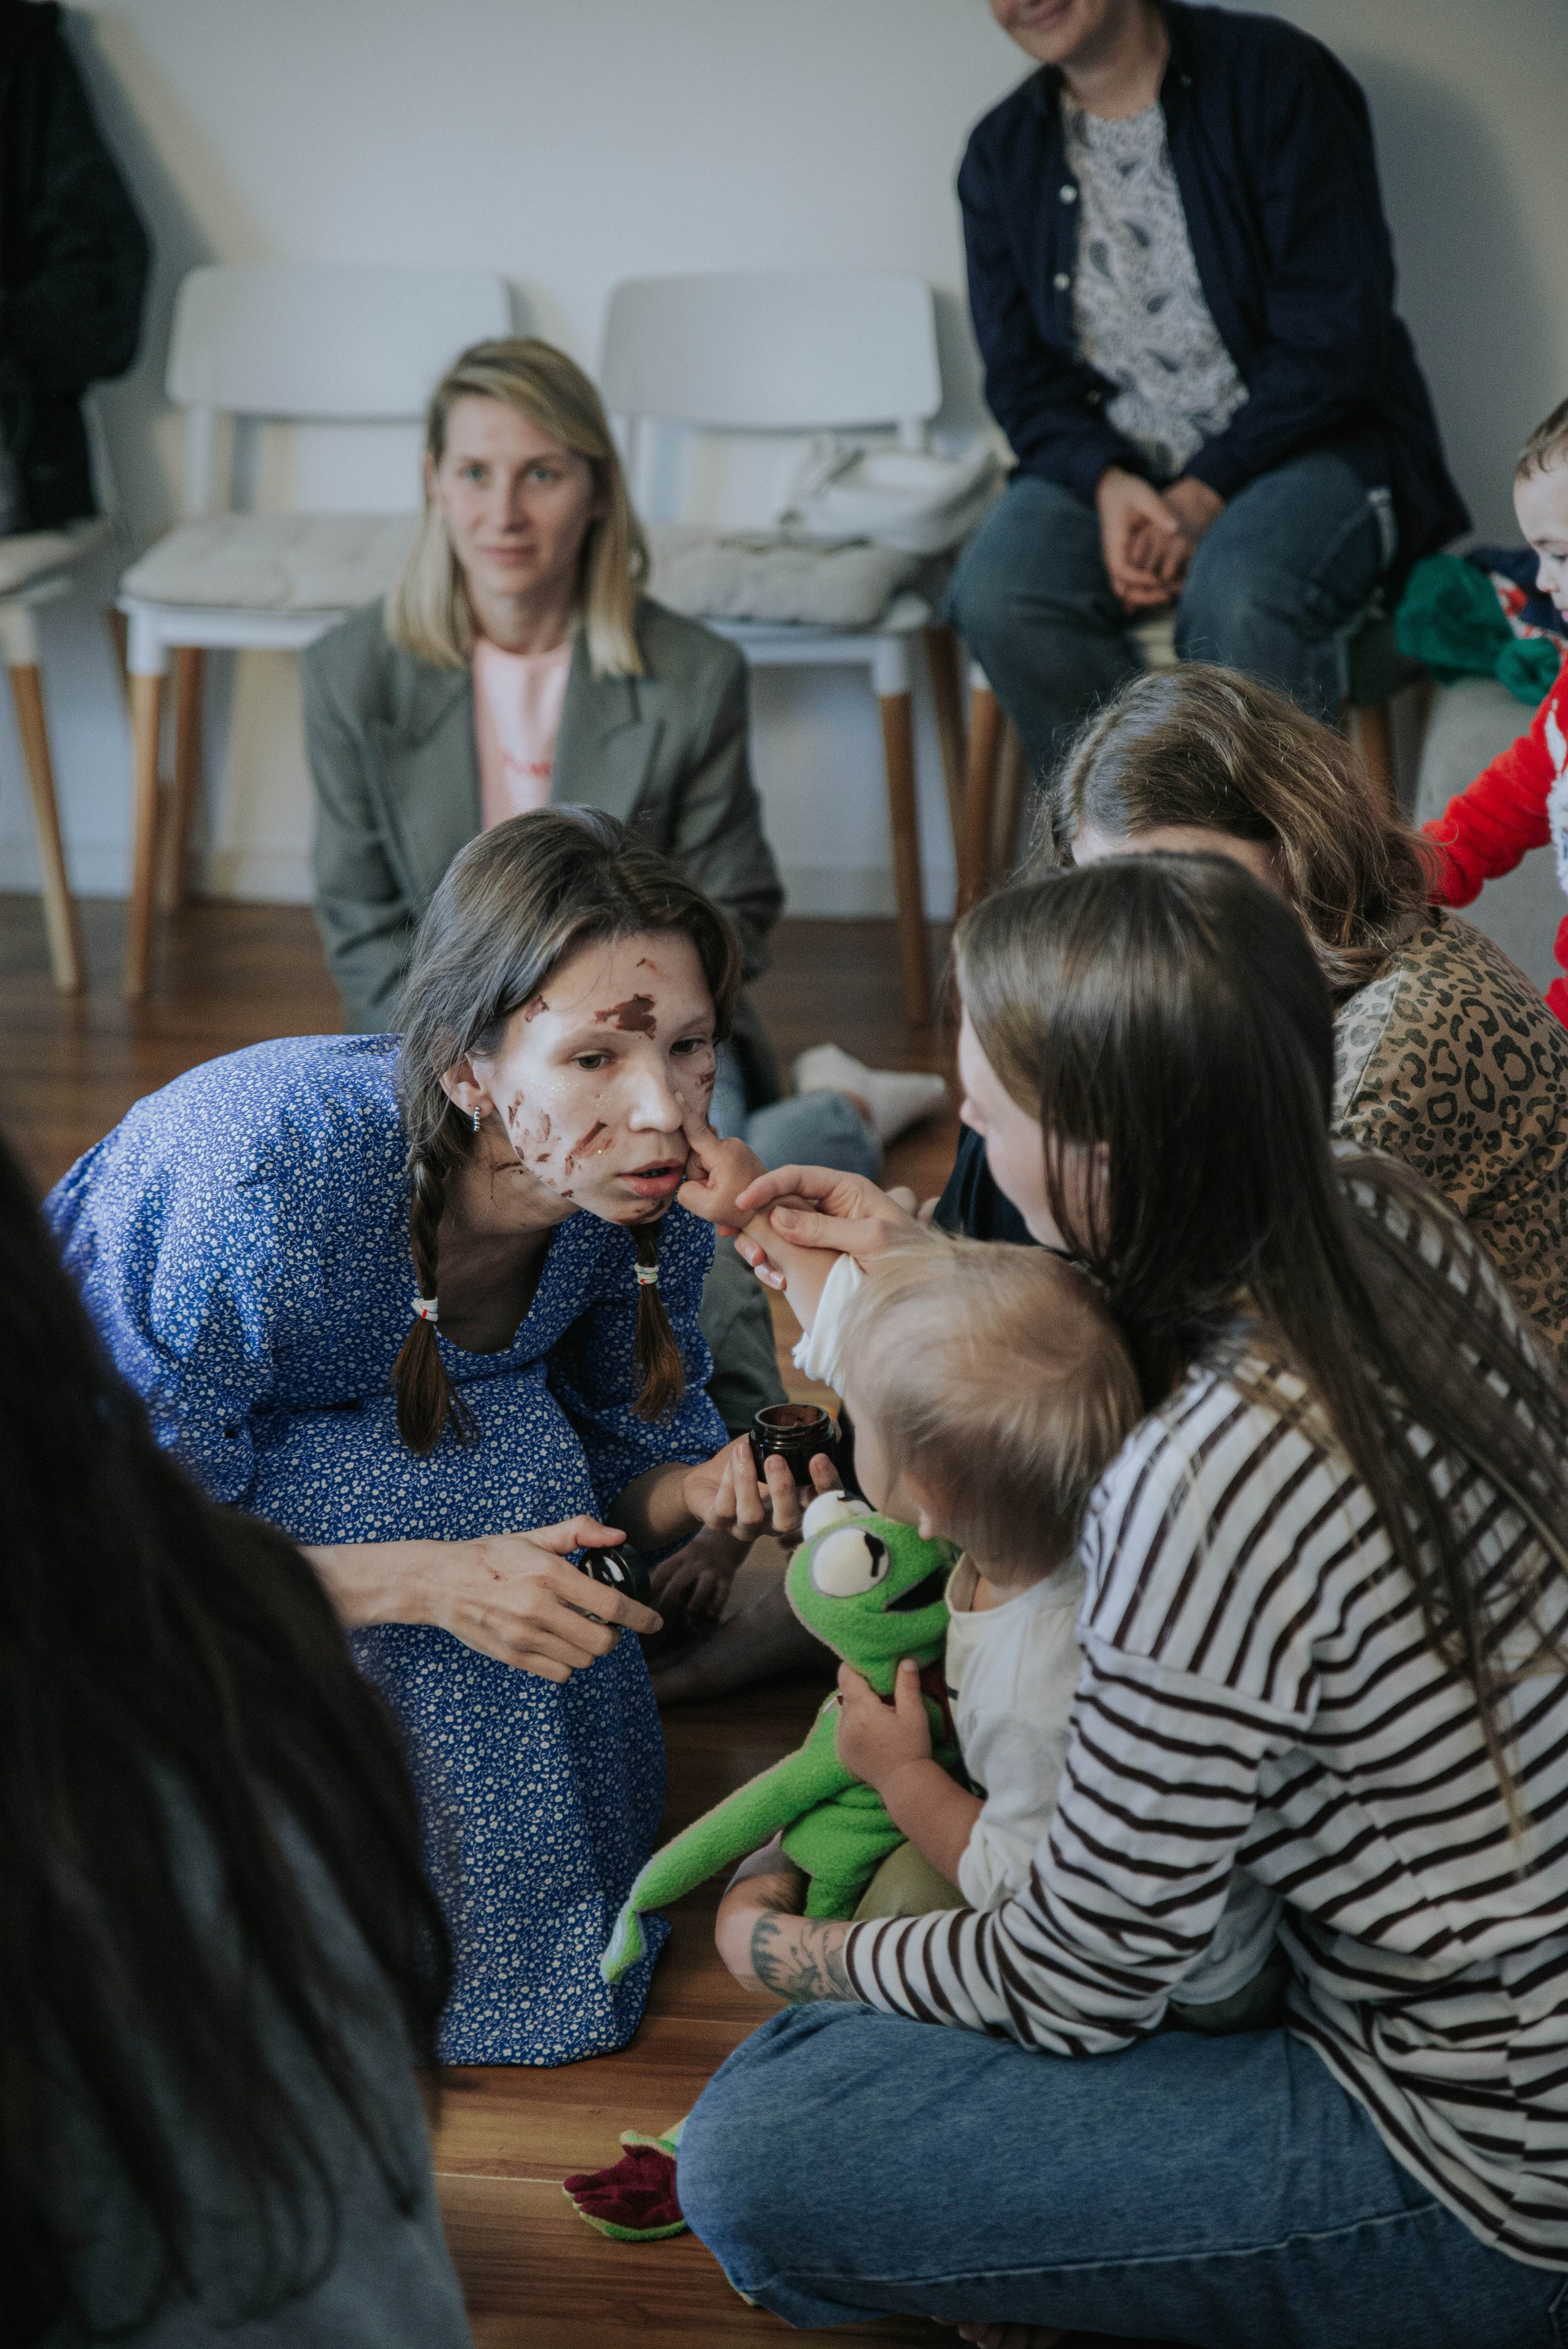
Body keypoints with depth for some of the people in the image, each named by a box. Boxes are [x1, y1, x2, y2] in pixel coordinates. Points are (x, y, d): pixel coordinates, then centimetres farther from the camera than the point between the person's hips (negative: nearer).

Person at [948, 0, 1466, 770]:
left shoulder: (1275, 76, -5)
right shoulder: (1002, 152, 9)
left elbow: (1334, 338, -11)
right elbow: (1021, 376, 7)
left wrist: (1205, 494, -19)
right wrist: (1106, 482, -14)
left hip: (1301, 443, -4)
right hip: (1109, 466, 4)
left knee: (1237, 600, -37)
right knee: (996, 597, -28)